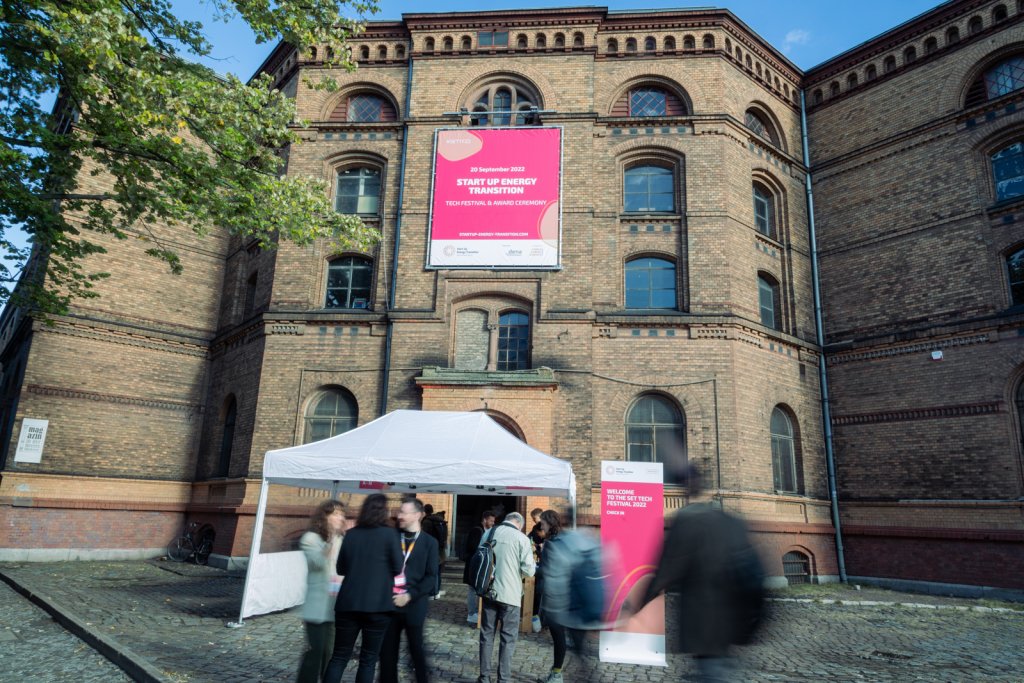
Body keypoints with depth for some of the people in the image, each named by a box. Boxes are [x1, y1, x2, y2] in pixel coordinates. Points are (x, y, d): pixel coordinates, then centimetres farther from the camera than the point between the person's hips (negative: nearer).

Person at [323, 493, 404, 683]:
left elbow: (341, 568, 12)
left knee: (339, 656, 14)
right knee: (368, 659, 8)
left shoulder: (351, 534, 5)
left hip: (348, 603, 3)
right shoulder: (390, 534, -7)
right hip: (377, 604, -3)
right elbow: (397, 568, -4)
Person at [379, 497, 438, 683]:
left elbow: (431, 577, -4)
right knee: (387, 650, 6)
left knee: (416, 648, 7)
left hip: (414, 605, -2)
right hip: (390, 602, 2)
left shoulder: (429, 542, -1)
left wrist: (410, 595, -14)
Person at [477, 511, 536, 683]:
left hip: (489, 591, 4)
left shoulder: (488, 533, 3)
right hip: (510, 593, -4)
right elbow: (529, 570, -10)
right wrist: (533, 565, 12)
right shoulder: (521, 538, -9)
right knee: (508, 638, 7)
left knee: (486, 635, 14)